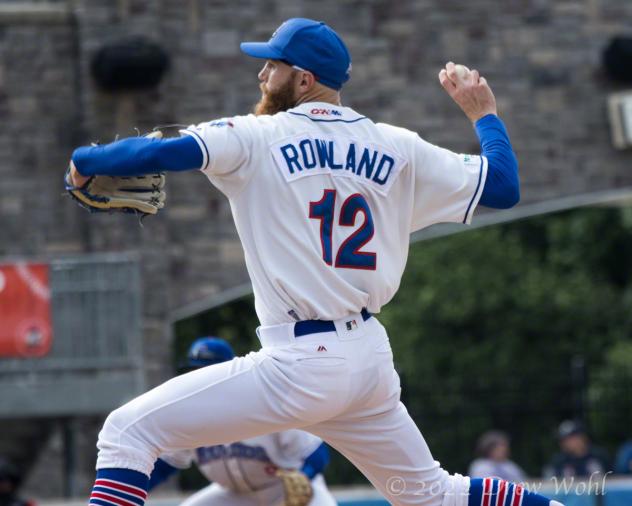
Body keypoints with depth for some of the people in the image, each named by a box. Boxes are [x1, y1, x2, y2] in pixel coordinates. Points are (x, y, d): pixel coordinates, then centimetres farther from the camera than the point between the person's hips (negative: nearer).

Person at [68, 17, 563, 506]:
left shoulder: (258, 138, -5)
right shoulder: (397, 149, 7)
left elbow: (160, 152, -18)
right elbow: (504, 186, 10)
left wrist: (85, 161, 1)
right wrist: (484, 113, 27)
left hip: (300, 365, -6)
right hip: (372, 359, 6)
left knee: (127, 432, -2)